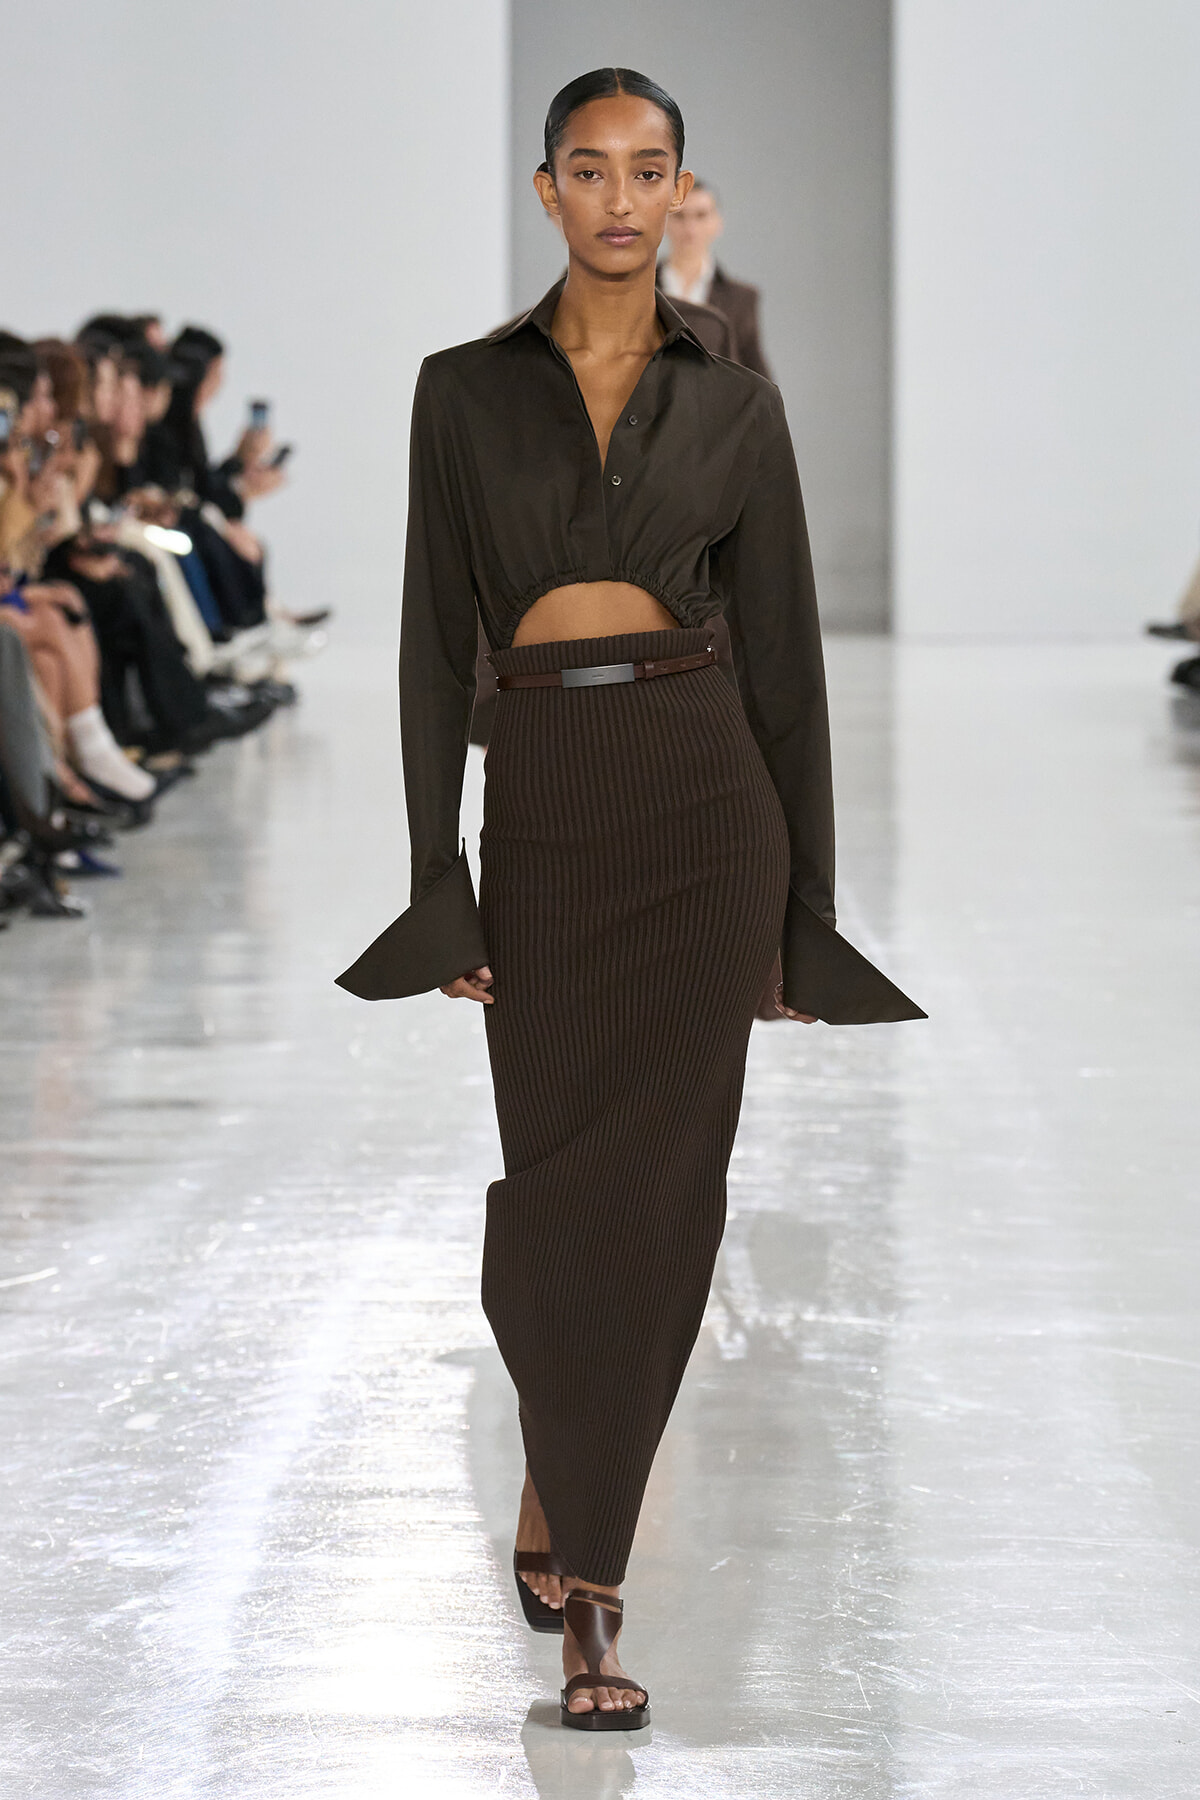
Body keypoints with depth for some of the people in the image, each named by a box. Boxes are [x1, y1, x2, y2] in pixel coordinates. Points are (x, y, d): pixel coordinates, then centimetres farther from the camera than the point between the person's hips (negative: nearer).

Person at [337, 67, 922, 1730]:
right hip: (542, 805, 0)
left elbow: (783, 651, 6)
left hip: (701, 795, 0)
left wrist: (809, 908, 3)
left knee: (657, 1183, -4)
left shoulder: (733, 405, 6)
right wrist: (437, 879, -3)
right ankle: (576, 1554, 21)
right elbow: (437, 638, 4)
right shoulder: (466, 390, 6)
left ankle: (570, 1536, 6)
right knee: (558, 1179, 0)